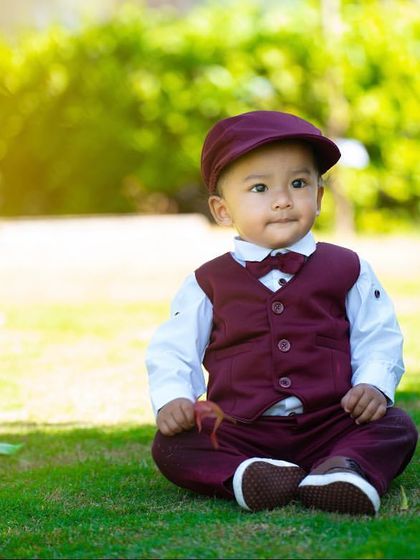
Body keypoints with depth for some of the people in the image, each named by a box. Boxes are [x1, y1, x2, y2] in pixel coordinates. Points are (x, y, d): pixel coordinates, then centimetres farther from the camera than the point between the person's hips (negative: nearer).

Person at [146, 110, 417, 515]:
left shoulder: (346, 269, 10)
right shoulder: (209, 282, 10)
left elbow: (378, 338, 11)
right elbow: (173, 349, 10)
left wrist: (373, 384, -10)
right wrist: (172, 399, -10)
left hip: (329, 424, 1)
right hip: (239, 433, 0)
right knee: (170, 447, -24)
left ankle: (342, 470, -46)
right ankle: (243, 476, -44)